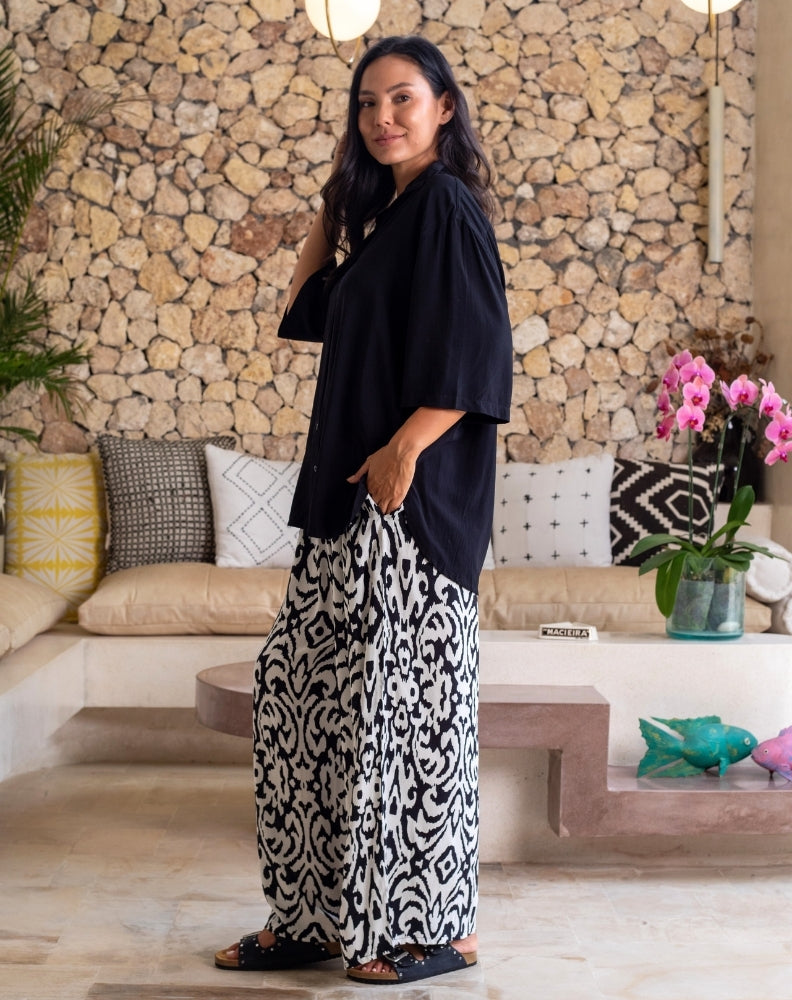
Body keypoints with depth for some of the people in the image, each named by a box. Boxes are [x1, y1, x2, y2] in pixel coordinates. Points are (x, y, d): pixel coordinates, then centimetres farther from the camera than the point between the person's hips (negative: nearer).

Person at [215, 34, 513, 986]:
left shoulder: (445, 206, -7)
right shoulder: (387, 215, 20)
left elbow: (477, 353, -17)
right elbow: (305, 314, 26)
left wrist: (403, 447, -23)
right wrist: (333, 203, 21)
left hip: (410, 495, -10)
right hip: (350, 495, 10)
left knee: (401, 694, -5)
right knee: (300, 688, 9)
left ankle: (436, 928, 8)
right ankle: (317, 916, 18)